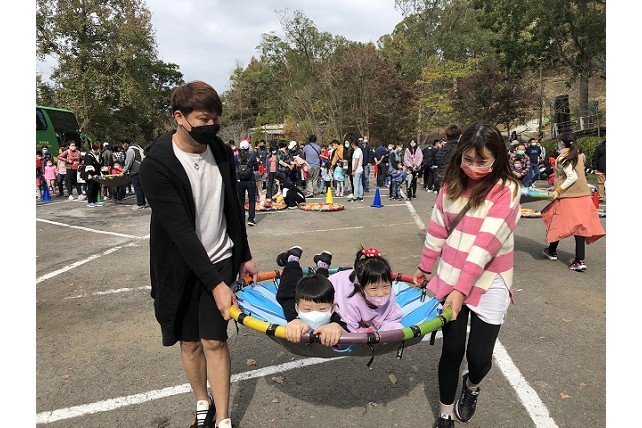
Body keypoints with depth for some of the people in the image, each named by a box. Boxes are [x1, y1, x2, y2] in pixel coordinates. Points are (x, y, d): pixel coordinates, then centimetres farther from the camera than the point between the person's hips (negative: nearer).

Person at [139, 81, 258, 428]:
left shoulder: (221, 151, -2)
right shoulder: (156, 165, -18)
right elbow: (179, 229, -22)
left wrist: (244, 256, 11)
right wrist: (214, 283, -23)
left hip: (221, 260, 2)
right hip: (181, 267, -2)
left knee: (214, 340, 0)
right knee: (190, 342, 11)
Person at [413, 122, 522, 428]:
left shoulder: (506, 190, -11)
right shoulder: (452, 184, 3)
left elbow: (487, 242, -19)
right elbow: (437, 229, 9)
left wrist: (462, 289, -22)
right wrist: (425, 268, 16)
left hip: (488, 282, -2)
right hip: (449, 278, 3)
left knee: (479, 356, 1)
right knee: (452, 350, 6)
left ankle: (471, 386, 39)